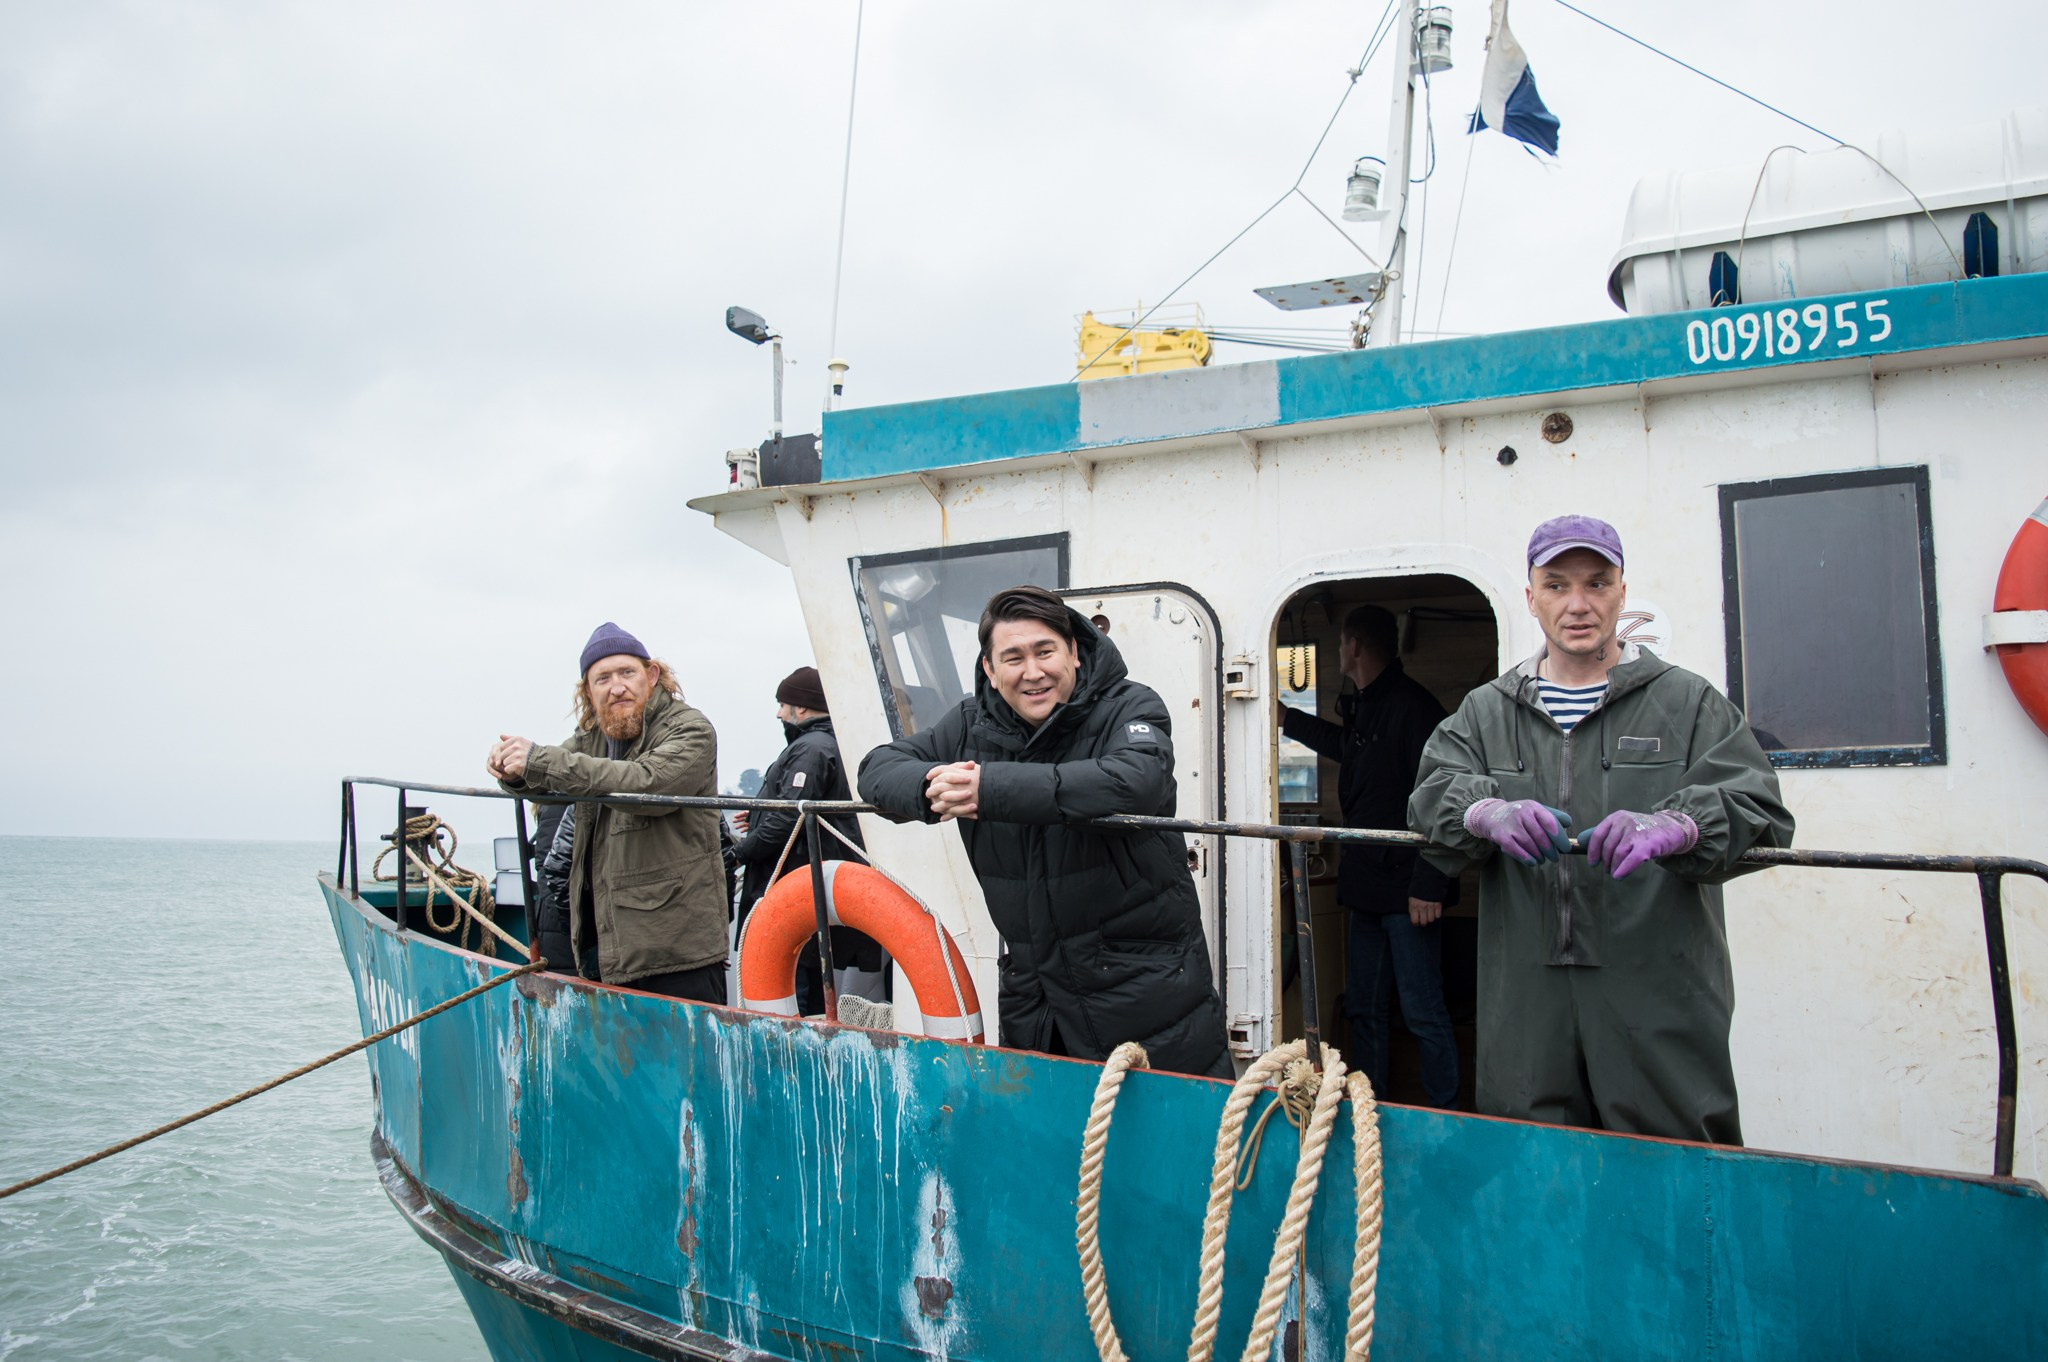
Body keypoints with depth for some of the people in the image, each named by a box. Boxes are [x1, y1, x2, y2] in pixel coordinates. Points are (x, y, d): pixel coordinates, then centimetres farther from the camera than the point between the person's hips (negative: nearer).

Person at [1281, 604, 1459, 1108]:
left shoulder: (1411, 706, -15)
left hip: (1407, 891, -9)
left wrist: (1428, 886, -23)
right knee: (1363, 1008, 14)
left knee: (1423, 1013, -4)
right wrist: (1287, 718, 45)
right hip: (1368, 885, 10)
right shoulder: (1365, 706, 14)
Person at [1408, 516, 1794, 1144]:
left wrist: (1673, 826, -29)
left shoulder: (1687, 702, 6)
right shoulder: (1486, 711, 14)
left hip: (1659, 1000, -2)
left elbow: (1757, 809, -7)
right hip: (1527, 1005, 2)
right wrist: (1487, 813, -24)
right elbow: (1434, 796, 0)